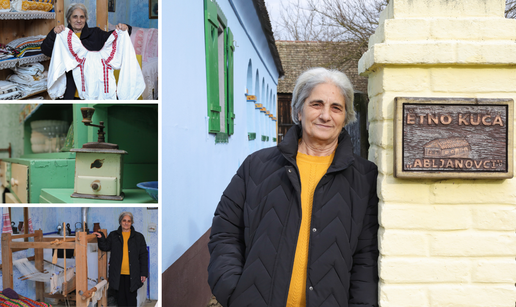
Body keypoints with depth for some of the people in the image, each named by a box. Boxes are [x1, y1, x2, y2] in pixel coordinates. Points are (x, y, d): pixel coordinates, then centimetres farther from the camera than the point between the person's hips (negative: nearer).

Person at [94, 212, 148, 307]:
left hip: (132, 274, -2)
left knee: (131, 298, 2)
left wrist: (144, 273, -1)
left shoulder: (138, 237, 5)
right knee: (121, 297, 9)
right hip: (118, 274, 2)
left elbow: (143, 256, 4)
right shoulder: (113, 235, 11)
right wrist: (101, 238, -11)